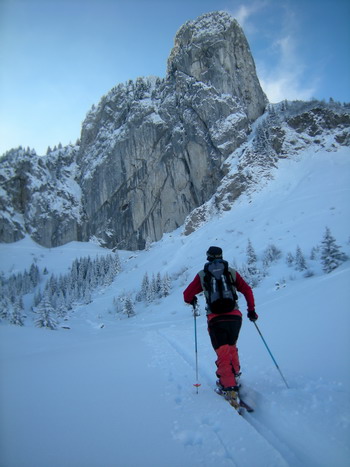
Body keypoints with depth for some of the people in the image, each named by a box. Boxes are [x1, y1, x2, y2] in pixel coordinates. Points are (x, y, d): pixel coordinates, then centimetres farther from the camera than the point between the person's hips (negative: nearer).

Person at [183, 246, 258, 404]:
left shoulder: (202, 275, 4)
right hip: (235, 316, 3)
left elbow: (187, 295, 8)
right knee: (232, 347, 25)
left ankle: (230, 387, -5)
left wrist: (192, 301, 30)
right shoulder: (231, 272, 8)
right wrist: (251, 310, 17)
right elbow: (247, 290, 7)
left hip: (215, 318, -2)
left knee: (223, 353, 4)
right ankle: (234, 376, 34)